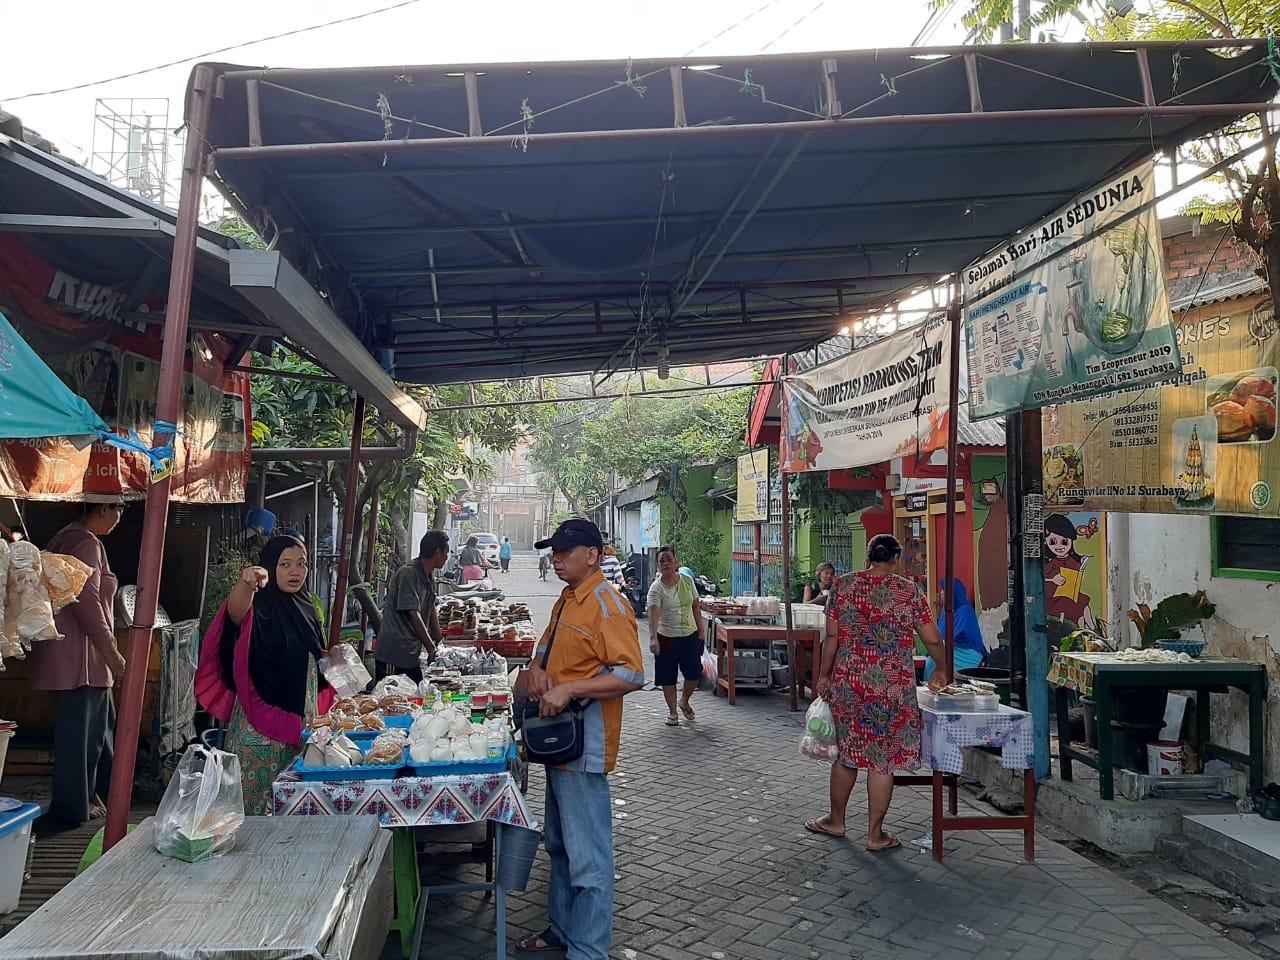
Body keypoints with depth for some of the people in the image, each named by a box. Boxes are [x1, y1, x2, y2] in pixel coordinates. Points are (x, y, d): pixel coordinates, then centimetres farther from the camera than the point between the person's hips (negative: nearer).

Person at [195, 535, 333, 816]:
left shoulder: (305, 606, 9)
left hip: (301, 719, 7)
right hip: (262, 718, -7)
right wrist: (246, 584, -59)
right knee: (256, 797, -4)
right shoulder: (260, 605, -13)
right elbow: (236, 612, -41)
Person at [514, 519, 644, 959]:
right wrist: (536, 668, 2)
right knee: (559, 846, 22)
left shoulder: (608, 605, -17)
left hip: (584, 748, -10)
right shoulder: (566, 601, 12)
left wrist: (568, 690, -26)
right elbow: (548, 645, 25)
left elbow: (631, 675, -23)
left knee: (587, 857, 0)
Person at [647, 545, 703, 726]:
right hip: (666, 637, -3)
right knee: (668, 677, 4)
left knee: (695, 674, 5)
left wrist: (701, 631, 8)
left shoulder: (687, 580, -2)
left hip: (690, 635, 3)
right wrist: (653, 638, -42)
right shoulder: (656, 588, -15)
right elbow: (654, 615, -28)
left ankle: (684, 701, 33)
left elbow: (696, 607, 9)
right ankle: (672, 712, 23)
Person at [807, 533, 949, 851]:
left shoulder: (843, 585, 0)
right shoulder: (910, 591, -3)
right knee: (883, 758, 7)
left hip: (847, 681, 2)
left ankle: (836, 821, 30)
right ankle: (875, 834, 16)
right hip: (892, 687, -2)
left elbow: (832, 636, 0)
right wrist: (940, 670, 20)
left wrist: (824, 675, 10)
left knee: (847, 751, 16)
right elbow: (932, 640, 2)